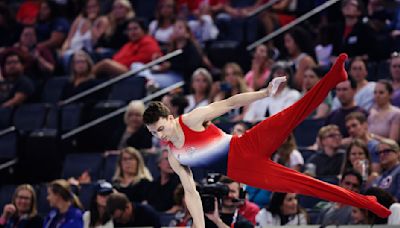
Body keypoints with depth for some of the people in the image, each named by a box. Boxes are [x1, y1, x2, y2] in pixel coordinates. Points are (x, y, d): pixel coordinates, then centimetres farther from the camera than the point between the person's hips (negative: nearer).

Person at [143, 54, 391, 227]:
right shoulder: (174, 158, 6)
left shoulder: (192, 120, -5)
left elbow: (229, 103, -9)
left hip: (247, 147, -2)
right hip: (240, 171, 2)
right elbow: (191, 193, 10)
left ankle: (335, 76, -36)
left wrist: (265, 93, -21)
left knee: (287, 119, -28)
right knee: (299, 183, -6)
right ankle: (366, 203, -3)